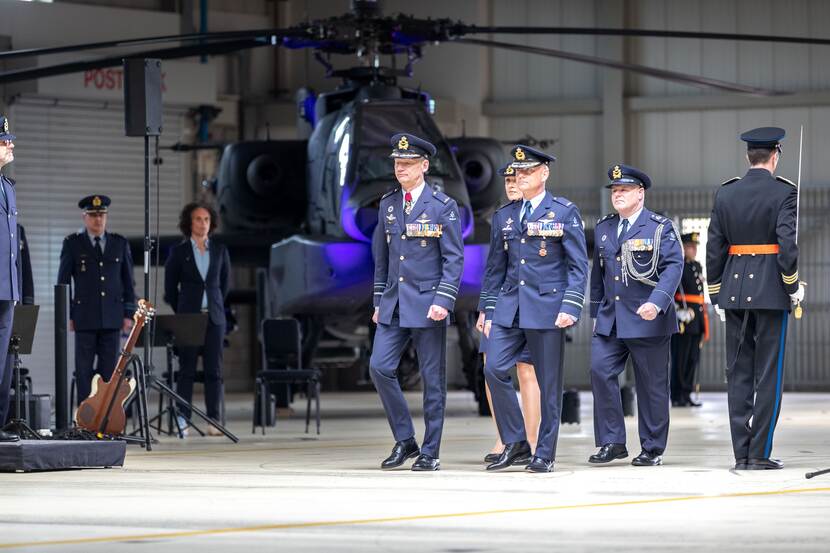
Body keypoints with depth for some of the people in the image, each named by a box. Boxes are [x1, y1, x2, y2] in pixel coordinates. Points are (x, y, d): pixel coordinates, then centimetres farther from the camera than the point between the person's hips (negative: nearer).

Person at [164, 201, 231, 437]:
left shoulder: (220, 250, 8)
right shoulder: (178, 252, 1)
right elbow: (170, 287, 7)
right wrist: (181, 312, 8)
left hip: (214, 317, 2)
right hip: (189, 318, -2)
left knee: (214, 370, -1)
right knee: (187, 369, -4)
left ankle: (214, 421, -1)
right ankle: (182, 419, -2)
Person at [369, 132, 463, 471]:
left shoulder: (443, 206, -5)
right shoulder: (388, 204, 10)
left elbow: (454, 259, -7)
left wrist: (443, 300, -17)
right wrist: (379, 301, 14)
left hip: (427, 303, -5)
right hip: (394, 304, 5)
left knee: (432, 379, 0)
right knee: (380, 367, -6)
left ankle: (430, 452, 8)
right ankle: (404, 440, 8)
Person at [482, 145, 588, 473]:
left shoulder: (565, 213, 0)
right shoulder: (504, 216, 13)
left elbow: (578, 266, -2)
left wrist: (571, 307, -13)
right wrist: (490, 313, 12)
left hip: (547, 307, -4)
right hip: (510, 307, 4)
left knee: (548, 383, 0)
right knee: (494, 369, -9)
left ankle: (545, 455, 8)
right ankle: (515, 445, 2)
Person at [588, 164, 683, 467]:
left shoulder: (660, 227, -3)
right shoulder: (603, 228, 13)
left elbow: (673, 266, -12)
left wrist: (657, 302, -26)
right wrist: (596, 310, 17)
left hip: (647, 320, -5)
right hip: (610, 318, 5)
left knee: (652, 384, 2)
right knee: (600, 371, -11)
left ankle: (652, 448, 12)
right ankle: (612, 442, -3)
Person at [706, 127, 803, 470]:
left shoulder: (725, 194, 5)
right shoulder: (784, 193, -7)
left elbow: (714, 248, 6)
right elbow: (787, 243, -16)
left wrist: (717, 295, 13)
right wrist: (793, 285, -3)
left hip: (734, 289, 4)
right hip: (771, 291, -4)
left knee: (738, 374, 7)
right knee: (769, 374, 0)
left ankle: (741, 454, 6)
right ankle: (760, 453, -2)